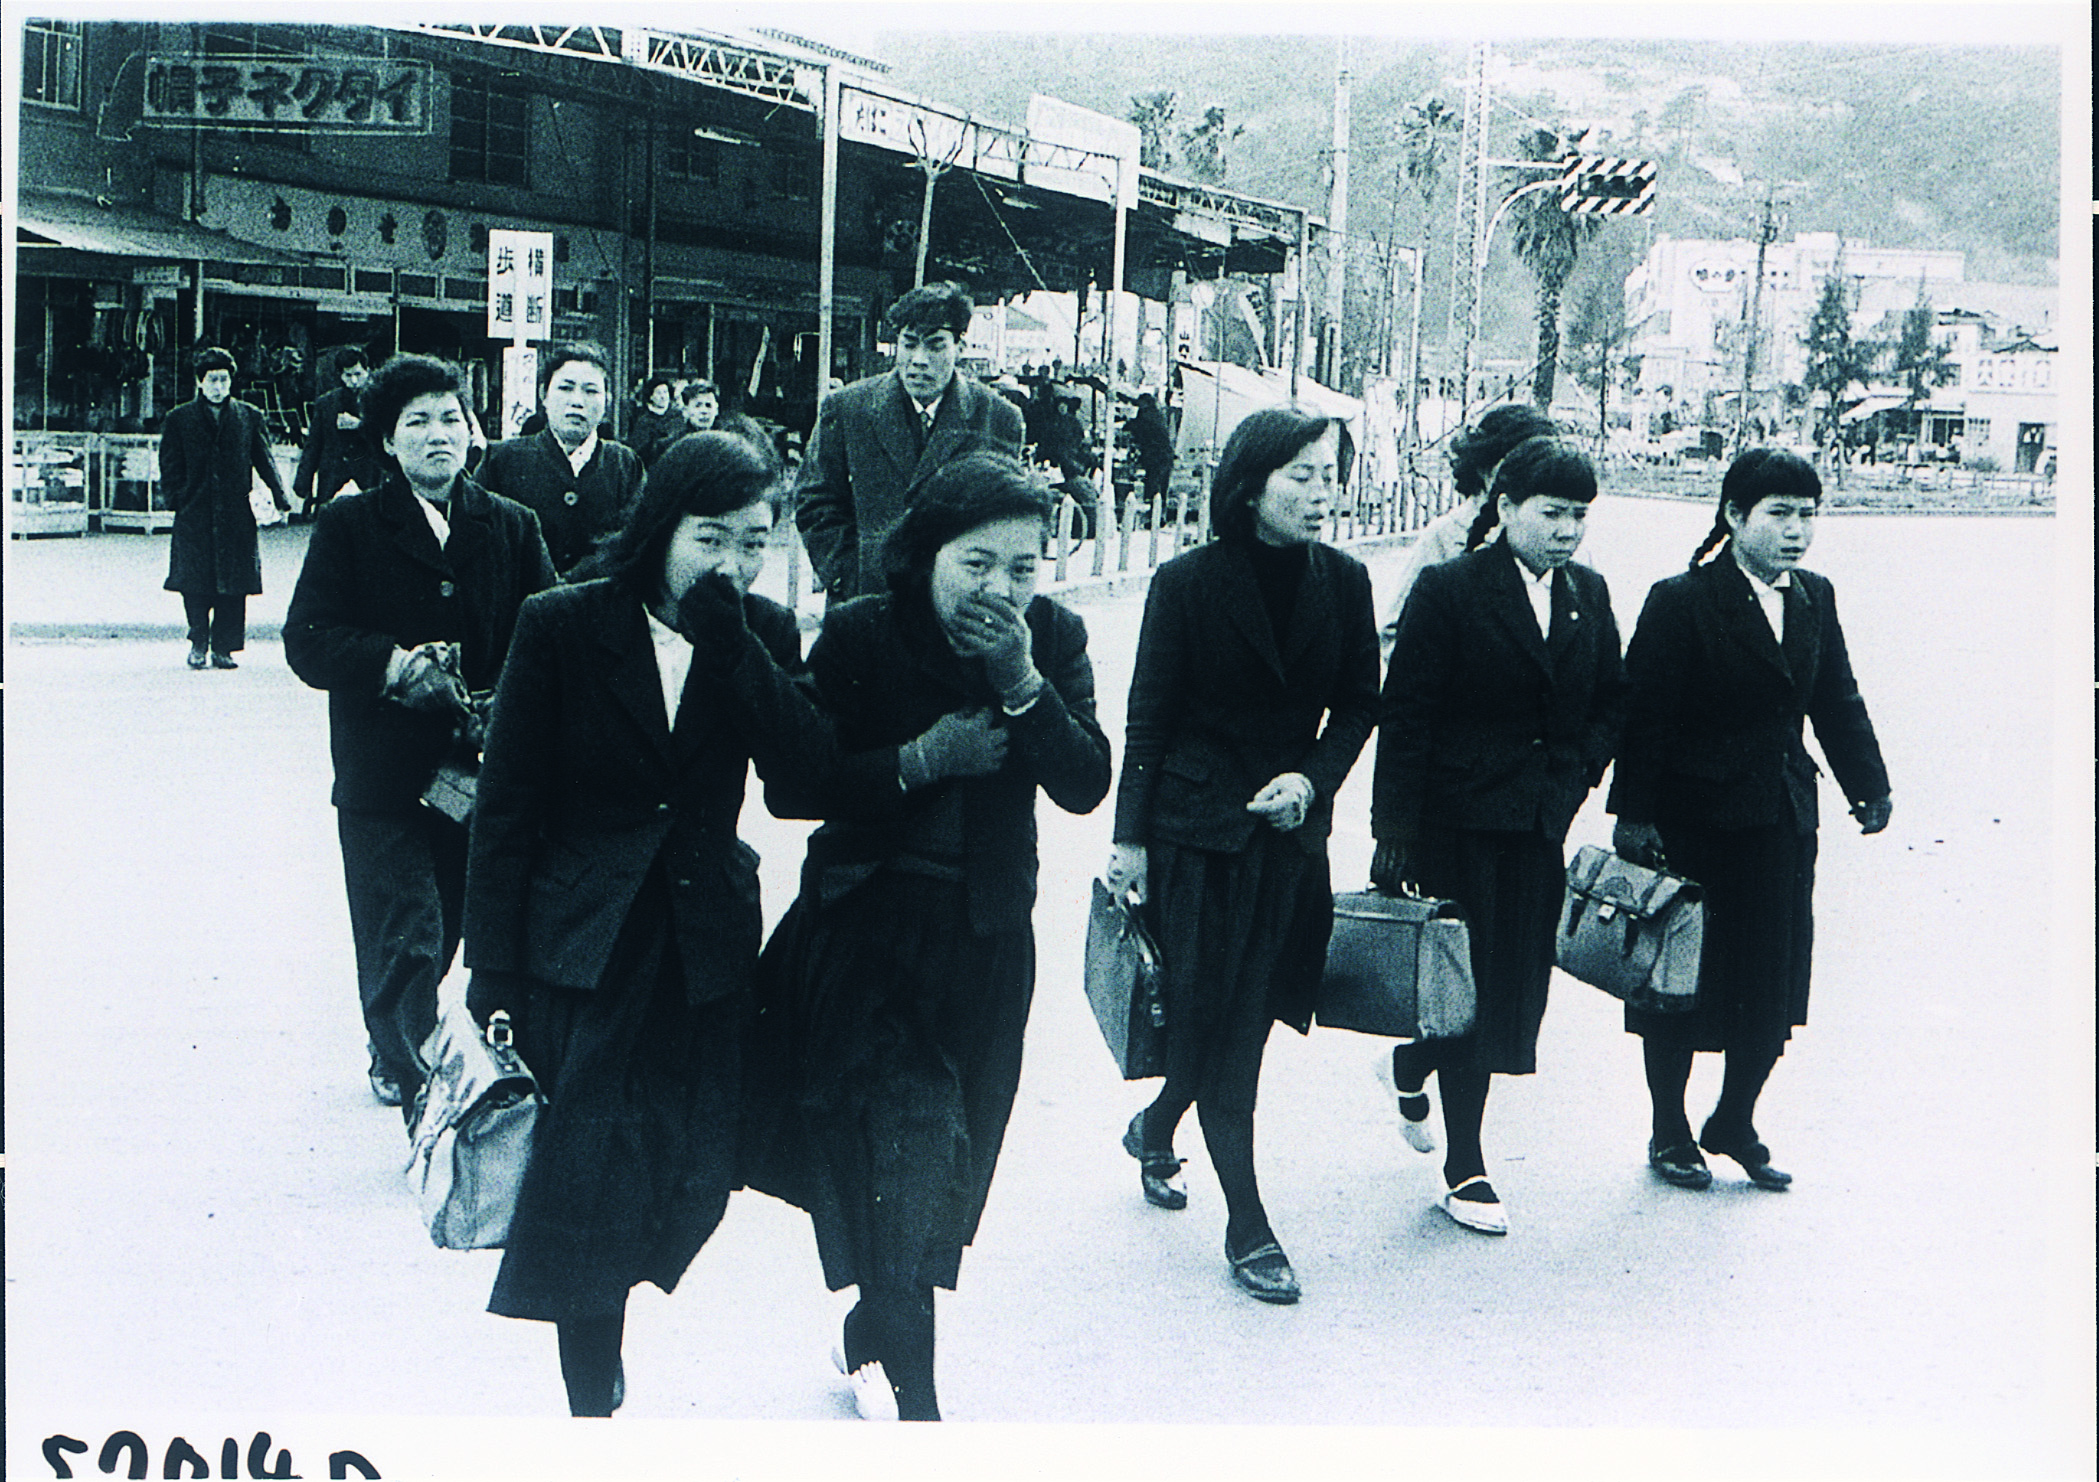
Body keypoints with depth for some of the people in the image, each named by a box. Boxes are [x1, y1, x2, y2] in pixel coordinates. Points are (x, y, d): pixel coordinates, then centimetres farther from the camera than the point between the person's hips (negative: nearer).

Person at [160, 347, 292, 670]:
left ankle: (223, 648, 8)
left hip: (236, 515, 1)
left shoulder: (249, 417, 10)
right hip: (195, 516, -1)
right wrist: (178, 500, -4)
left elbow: (265, 461, 8)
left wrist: (280, 498, -2)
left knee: (234, 585, -1)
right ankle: (199, 645, 14)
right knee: (195, 584, -1)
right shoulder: (179, 420, 8)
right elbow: (170, 469, 7)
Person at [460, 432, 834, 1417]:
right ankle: (594, 1398, 14)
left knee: (689, 1179, 5)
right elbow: (506, 809, -4)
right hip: (580, 948, -3)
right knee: (587, 1184, -5)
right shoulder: (562, 626, -7)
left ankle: (597, 1355, 32)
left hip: (706, 955, 3)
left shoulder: (762, 637, 2)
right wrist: (494, 973, -7)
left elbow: (804, 767, -15)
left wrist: (727, 635, -21)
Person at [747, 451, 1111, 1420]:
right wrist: (920, 760, -21)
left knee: (942, 1162, 14)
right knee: (905, 1151, -14)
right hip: (868, 930, -3)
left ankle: (869, 1333, 37)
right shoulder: (859, 635, -10)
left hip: (987, 940, 4)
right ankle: (913, 1395, -7)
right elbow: (793, 788, -11)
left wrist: (1022, 684, -23)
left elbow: (1086, 786, -10)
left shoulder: (1052, 638, -1)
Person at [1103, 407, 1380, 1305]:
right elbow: (1149, 718, -4)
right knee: (1212, 1018, -3)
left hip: (1292, 828, 4)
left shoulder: (1342, 583, 1)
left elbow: (1359, 702, 7)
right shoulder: (1187, 583, -8)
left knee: (1247, 1015, 8)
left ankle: (1156, 1128, 38)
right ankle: (1247, 1230, 5)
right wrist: (1131, 837, -5)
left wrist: (1312, 778, -11)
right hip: (1196, 823, -3)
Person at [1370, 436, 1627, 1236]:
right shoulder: (1448, 589, -9)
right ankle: (1463, 1169, 12)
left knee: (1519, 984, 8)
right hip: (1459, 819, -5)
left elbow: (1612, 700, 18)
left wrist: (1578, 773, 3)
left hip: (1543, 824, 6)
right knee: (1468, 986, -1)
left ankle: (1411, 1066, 37)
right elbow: (1404, 715, -10)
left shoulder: (1589, 594, 8)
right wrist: (1394, 831, -12)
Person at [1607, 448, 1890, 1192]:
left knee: (1772, 984, 9)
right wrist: (1634, 814, -16)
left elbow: (1838, 702, 14)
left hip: (1781, 820, 6)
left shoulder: (1815, 599, 7)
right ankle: (1669, 1132, 21)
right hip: (1695, 818, -5)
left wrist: (1869, 786, 8)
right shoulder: (1680, 601, -12)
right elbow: (1644, 714, -13)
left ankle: (1735, 1124, 26)